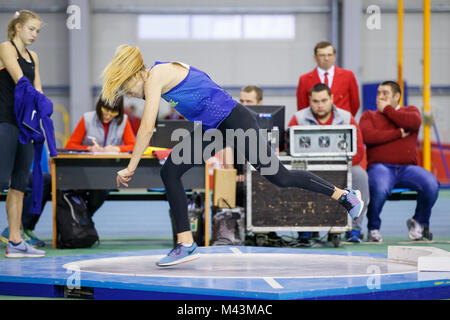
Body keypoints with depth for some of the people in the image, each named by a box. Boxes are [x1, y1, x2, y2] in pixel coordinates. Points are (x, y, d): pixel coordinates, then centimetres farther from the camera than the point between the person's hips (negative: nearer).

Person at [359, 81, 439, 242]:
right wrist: (399, 133, -3)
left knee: (431, 184, -27)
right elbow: (368, 136, -5)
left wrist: (387, 110, 2)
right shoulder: (369, 115, 17)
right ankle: (373, 228, -10)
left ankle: (419, 223, 3)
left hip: (408, 167, 2)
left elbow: (414, 122, -7)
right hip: (380, 166, -2)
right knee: (379, 188, -38)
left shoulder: (410, 110, 20)